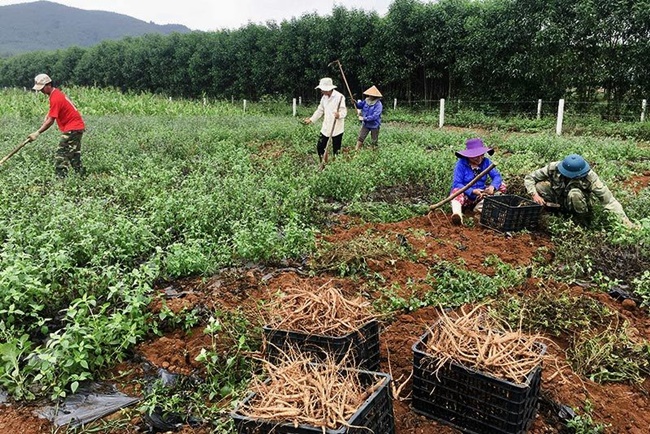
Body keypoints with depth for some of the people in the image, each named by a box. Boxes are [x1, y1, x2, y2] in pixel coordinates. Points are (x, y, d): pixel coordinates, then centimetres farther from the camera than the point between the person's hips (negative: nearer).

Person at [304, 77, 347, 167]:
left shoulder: (339, 97, -15)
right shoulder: (324, 97, 9)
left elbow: (344, 111, -20)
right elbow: (320, 110, 19)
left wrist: (339, 115, -41)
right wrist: (311, 120, 17)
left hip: (337, 128, -7)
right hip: (325, 127, 7)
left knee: (336, 150, 3)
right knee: (319, 147, 7)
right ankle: (323, 164, 26)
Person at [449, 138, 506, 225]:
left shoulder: (486, 162, -2)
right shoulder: (461, 163, -14)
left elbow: (497, 176, -5)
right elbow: (456, 184, -20)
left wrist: (492, 186, -28)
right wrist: (472, 191, -33)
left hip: (481, 196, 4)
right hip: (466, 196, -4)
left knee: (502, 186, -9)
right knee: (456, 191, -34)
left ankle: (480, 207, -25)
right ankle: (457, 213, -59)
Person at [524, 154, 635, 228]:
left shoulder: (589, 177, -29)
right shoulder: (553, 168, -26)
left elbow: (608, 199, -27)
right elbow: (529, 178, -15)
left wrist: (625, 220, -33)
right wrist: (534, 194, -31)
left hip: (575, 206, -1)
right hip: (557, 202, 1)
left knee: (575, 193, -36)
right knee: (540, 186, -26)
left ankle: (583, 220, -9)